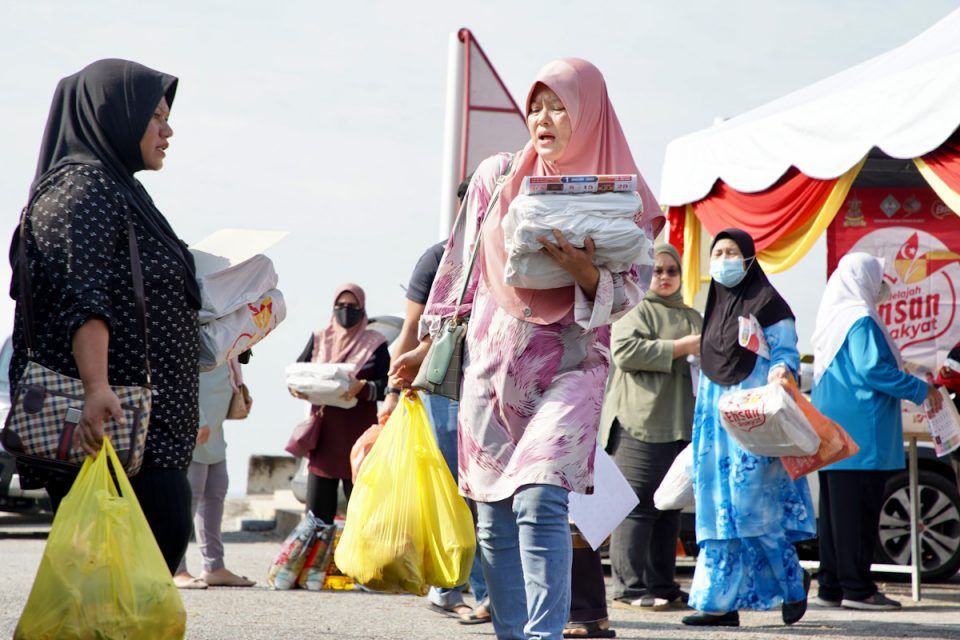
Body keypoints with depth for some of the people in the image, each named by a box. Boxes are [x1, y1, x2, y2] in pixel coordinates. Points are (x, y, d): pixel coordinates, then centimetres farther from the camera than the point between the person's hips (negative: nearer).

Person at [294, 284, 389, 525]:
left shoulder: (374, 343, 4)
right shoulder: (319, 339, 14)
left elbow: (387, 386, -5)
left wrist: (362, 388, -24)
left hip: (358, 431, -3)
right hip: (323, 428, 3)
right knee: (317, 507, 1)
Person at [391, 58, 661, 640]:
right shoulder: (498, 176, 8)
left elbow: (631, 294, 0)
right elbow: (460, 266, 15)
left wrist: (586, 274, -20)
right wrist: (429, 345, 16)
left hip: (570, 363, -3)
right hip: (492, 357, 3)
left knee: (539, 499, -21)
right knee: (494, 518, 2)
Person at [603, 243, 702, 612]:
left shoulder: (693, 318, 25)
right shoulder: (636, 311, 2)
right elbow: (624, 350, -15)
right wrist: (680, 347, -12)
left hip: (682, 425, 7)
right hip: (641, 423, -7)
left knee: (670, 508, 7)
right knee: (638, 506, -10)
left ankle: (662, 587, 12)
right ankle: (630, 588, -9)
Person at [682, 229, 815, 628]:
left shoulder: (767, 303, -5)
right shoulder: (715, 305, 17)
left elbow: (785, 352, -7)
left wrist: (781, 370, -30)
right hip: (715, 414, 7)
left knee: (751, 506, -11)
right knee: (718, 511, 2)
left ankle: (793, 580, 10)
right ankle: (721, 604, 2)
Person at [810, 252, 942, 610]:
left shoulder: (833, 318, 15)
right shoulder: (861, 321, -13)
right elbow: (873, 370, -21)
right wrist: (921, 390, -12)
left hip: (832, 431, 9)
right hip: (859, 432, -9)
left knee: (835, 508, 10)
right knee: (858, 509, -7)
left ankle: (831, 587, 13)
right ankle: (856, 589, -6)